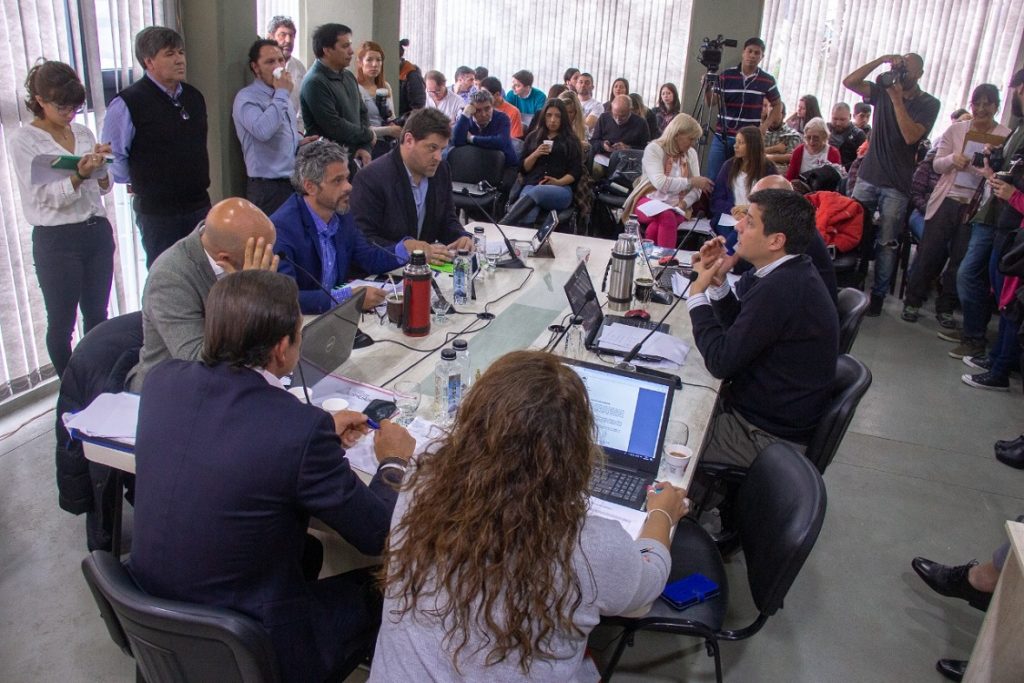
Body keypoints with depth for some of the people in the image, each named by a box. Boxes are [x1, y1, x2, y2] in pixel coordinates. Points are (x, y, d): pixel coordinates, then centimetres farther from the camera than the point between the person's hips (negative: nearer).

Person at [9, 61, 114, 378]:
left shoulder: (83, 132, 9)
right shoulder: (23, 139, -7)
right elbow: (47, 196, -13)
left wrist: (100, 167, -8)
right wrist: (79, 174, -29)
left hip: (97, 232, 5)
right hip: (57, 241, -5)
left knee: (97, 316, 13)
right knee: (61, 323, 6)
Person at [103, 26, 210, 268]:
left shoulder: (194, 97, 9)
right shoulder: (127, 104, -11)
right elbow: (113, 157, -6)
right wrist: (140, 185, 2)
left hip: (200, 205, 6)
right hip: (158, 212, -6)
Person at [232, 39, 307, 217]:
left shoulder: (280, 95, 15)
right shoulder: (246, 98, -12)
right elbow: (263, 131, -31)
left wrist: (299, 142, 5)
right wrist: (282, 93, -20)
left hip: (294, 182, 8)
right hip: (268, 188, -8)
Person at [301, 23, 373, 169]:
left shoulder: (348, 76, 12)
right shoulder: (315, 82, -15)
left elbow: (363, 112, 16)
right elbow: (334, 126, -21)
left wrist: (365, 147, -2)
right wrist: (368, 135, -7)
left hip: (354, 157, 8)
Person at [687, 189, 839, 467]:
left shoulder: (780, 290, -30)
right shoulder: (792, 273, 2)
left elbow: (721, 362, -23)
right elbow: (738, 327, 11)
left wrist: (697, 293, -14)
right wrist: (718, 282, -5)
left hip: (768, 435, -9)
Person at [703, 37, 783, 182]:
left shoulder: (767, 80, 1)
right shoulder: (726, 75, 0)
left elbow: (777, 105, 14)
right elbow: (710, 103, -1)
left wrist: (764, 127, 1)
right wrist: (707, 88, -20)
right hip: (722, 137, 0)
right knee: (713, 178, 1)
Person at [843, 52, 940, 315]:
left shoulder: (928, 104, -1)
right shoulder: (883, 92, 8)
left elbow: (911, 136, -17)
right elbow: (849, 82, -4)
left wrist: (897, 99, -16)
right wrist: (881, 60, -11)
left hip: (896, 186, -3)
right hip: (867, 177, 3)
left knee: (886, 243, 0)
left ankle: (878, 294, 7)